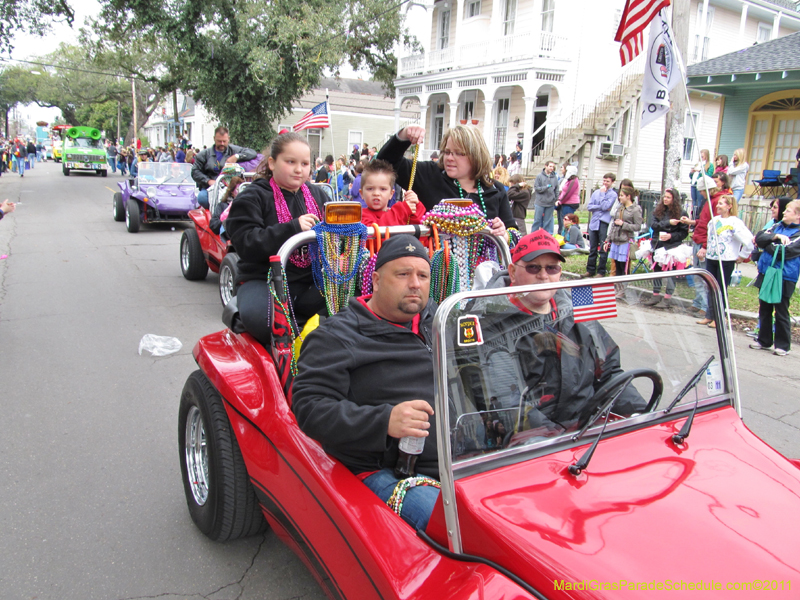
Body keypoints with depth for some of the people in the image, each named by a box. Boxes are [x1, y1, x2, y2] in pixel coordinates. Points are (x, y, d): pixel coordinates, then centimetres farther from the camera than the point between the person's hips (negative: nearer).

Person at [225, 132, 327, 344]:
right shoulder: (252, 197, 0)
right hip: (263, 279, -4)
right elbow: (246, 244, -14)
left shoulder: (317, 195, 16)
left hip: (310, 280, 4)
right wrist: (293, 228, -22)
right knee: (257, 315, -37)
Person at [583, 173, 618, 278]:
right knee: (592, 248, 9)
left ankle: (601, 272, 6)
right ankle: (590, 270, 16)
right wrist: (600, 207, -7)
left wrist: (602, 193, -6)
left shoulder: (613, 194, 0)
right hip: (594, 222, 5)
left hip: (605, 223, -4)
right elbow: (589, 207, 7)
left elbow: (605, 207, -13)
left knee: (603, 249, 0)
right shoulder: (596, 192, 13)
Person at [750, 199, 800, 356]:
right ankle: (764, 340, 27)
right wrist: (775, 237, -17)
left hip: (784, 278, -6)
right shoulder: (777, 226, 10)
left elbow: (783, 251, -20)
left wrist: (766, 243, -7)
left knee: (781, 312, 3)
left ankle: (783, 345, 16)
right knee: (764, 309, 14)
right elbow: (759, 237, -3)